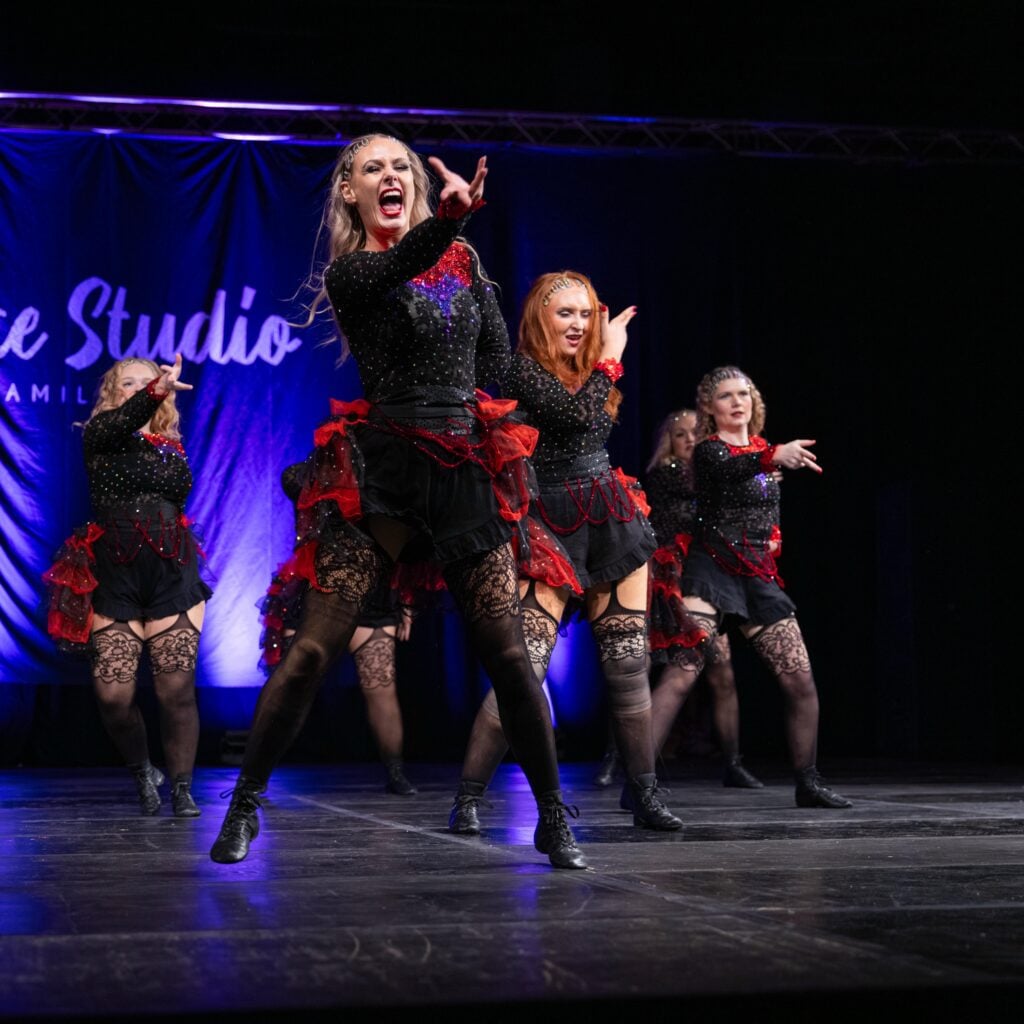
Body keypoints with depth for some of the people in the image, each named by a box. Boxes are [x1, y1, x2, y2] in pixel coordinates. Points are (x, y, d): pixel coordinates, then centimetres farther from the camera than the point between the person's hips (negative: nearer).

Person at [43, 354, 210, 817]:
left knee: (177, 690, -7)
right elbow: (124, 420, -22)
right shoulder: (100, 434, 3)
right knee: (114, 694, -8)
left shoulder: (172, 447, 15)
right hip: (114, 579, -2)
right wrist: (156, 391, -39)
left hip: (170, 576, 2)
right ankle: (142, 774, 17)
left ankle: (181, 788, 6)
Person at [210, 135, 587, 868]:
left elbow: (497, 357, 19)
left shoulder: (462, 259, 13)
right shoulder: (348, 273, -2)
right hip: (378, 474, -3)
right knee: (314, 648, -7)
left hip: (465, 471, 3)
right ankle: (245, 805, 5)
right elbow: (400, 264, -25)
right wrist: (451, 217, -43)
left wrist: (450, 403, 9)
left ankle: (553, 816, 11)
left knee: (507, 651, 0)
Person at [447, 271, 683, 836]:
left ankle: (645, 795, 14)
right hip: (552, 529, -6)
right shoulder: (521, 369, -7)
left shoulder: (590, 371, 15)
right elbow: (576, 413, -21)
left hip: (612, 524, 6)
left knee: (628, 663, 5)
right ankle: (468, 798, -5)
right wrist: (610, 357, -9)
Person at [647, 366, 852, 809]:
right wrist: (773, 457, -49)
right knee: (682, 673, -20)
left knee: (801, 681, 2)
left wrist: (774, 535, 14)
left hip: (759, 576, 7)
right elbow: (730, 469, -30)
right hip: (713, 569, -6)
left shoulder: (762, 447, 16)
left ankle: (808, 782, 17)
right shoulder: (709, 449, -4)